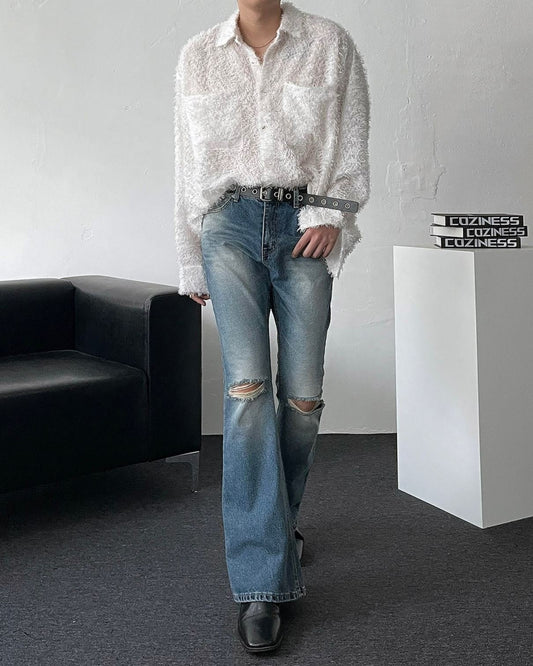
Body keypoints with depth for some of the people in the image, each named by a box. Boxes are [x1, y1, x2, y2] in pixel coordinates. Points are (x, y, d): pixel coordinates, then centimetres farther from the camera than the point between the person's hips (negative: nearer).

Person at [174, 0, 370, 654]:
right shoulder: (197, 56, 12)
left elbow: (353, 142, 7)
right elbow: (188, 166, 14)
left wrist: (332, 213, -10)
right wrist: (191, 262, 14)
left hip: (304, 225, 1)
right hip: (231, 224, 0)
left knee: (302, 394, -1)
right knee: (247, 386, -15)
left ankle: (280, 522, 28)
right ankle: (261, 585, -15)